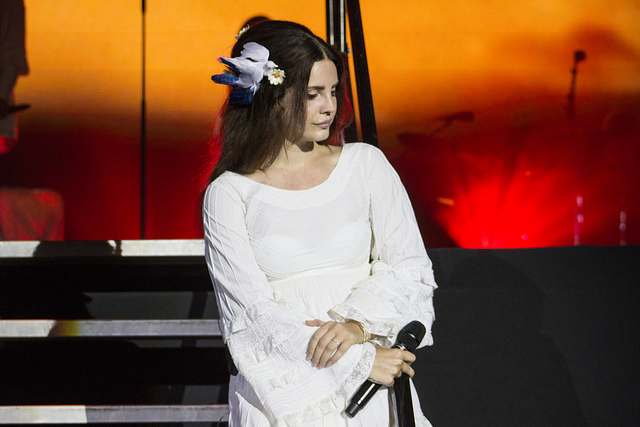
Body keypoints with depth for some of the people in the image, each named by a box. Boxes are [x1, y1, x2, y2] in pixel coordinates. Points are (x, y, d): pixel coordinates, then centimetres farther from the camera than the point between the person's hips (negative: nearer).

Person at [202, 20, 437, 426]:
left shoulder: (365, 164, 7)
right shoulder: (229, 194, -1)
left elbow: (411, 267, 4)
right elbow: (251, 311, -7)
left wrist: (358, 324, -14)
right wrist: (359, 361, -14)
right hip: (276, 391, -2)